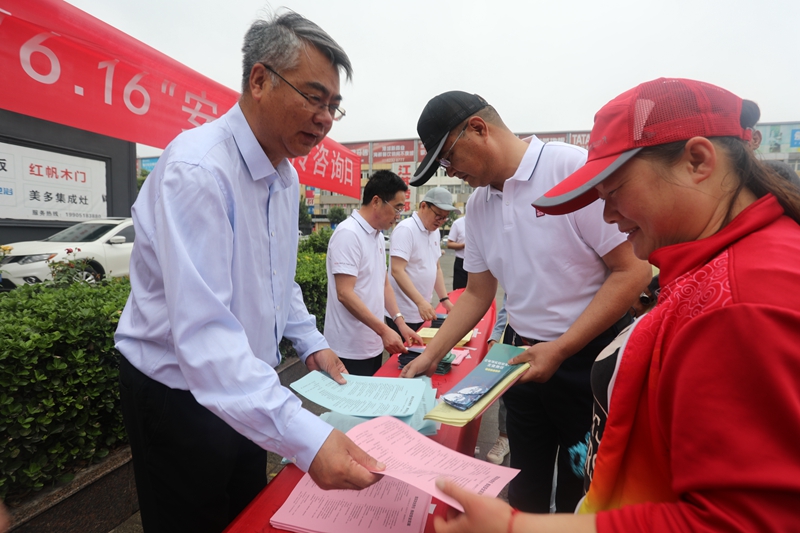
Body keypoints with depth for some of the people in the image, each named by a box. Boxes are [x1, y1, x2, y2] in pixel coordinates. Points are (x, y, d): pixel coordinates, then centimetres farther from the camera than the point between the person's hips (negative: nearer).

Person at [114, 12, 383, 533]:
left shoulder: (287, 177, 1)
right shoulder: (197, 168, -27)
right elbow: (202, 332, -36)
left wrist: (310, 342, 4)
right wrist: (305, 436, -42)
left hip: (246, 388, 7)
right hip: (179, 394, -7)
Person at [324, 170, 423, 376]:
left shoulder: (378, 235, 9)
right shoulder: (348, 234, -19)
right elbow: (345, 294, -24)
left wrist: (401, 323, 5)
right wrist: (384, 330, -23)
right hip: (351, 350, -9)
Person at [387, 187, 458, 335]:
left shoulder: (434, 231, 10)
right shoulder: (405, 229, -16)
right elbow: (397, 271, -24)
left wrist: (445, 300, 8)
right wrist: (421, 302, -31)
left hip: (422, 311, 8)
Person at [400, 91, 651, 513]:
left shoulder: (574, 168, -16)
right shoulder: (478, 203, 4)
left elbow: (633, 270, -17)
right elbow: (477, 293, 10)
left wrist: (559, 350, -19)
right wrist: (430, 356, 6)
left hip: (588, 357, -5)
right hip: (521, 355, 6)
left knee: (580, 491, 12)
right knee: (524, 487, 20)